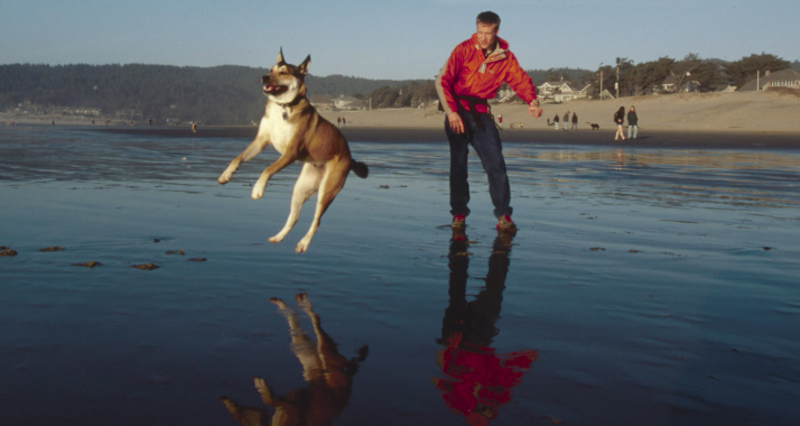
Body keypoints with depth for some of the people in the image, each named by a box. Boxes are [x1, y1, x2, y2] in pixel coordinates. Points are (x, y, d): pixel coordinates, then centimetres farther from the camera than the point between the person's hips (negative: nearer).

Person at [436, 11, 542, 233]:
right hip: (457, 111, -2)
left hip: (481, 113, 2)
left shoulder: (505, 57, -1)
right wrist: (451, 111, -20)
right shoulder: (464, 50, -9)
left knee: (496, 163, -8)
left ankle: (503, 215, -4)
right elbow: (442, 80, -12)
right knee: (458, 163, 2)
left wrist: (532, 101, -23)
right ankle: (459, 213, 13)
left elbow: (521, 80, -2)